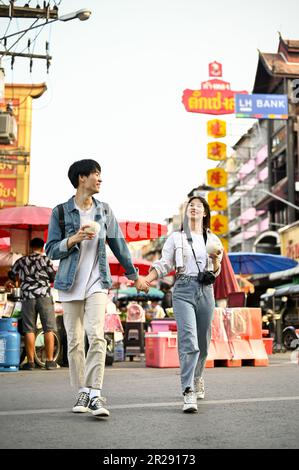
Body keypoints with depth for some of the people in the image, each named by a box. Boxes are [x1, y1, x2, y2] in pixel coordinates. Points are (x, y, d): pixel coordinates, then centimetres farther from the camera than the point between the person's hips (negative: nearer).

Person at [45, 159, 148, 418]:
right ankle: (82, 392, 15)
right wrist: (74, 239, -17)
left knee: (96, 336, -14)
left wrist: (134, 275, 17)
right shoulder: (61, 212, -1)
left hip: (97, 282, 1)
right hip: (71, 283, 0)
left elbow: (118, 244, 14)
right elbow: (51, 250, 0)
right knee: (74, 341, 3)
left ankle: (95, 394, -15)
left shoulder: (104, 210, 7)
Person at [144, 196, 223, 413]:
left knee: (203, 343, 11)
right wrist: (145, 280, -9)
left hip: (206, 291, 3)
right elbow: (164, 264, 6)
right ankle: (189, 393, -21)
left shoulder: (213, 239, 13)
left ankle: (197, 378, 37)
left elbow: (216, 271, 10)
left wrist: (216, 259, -11)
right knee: (189, 341, -18)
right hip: (184, 290, -3)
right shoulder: (176, 237, 8)